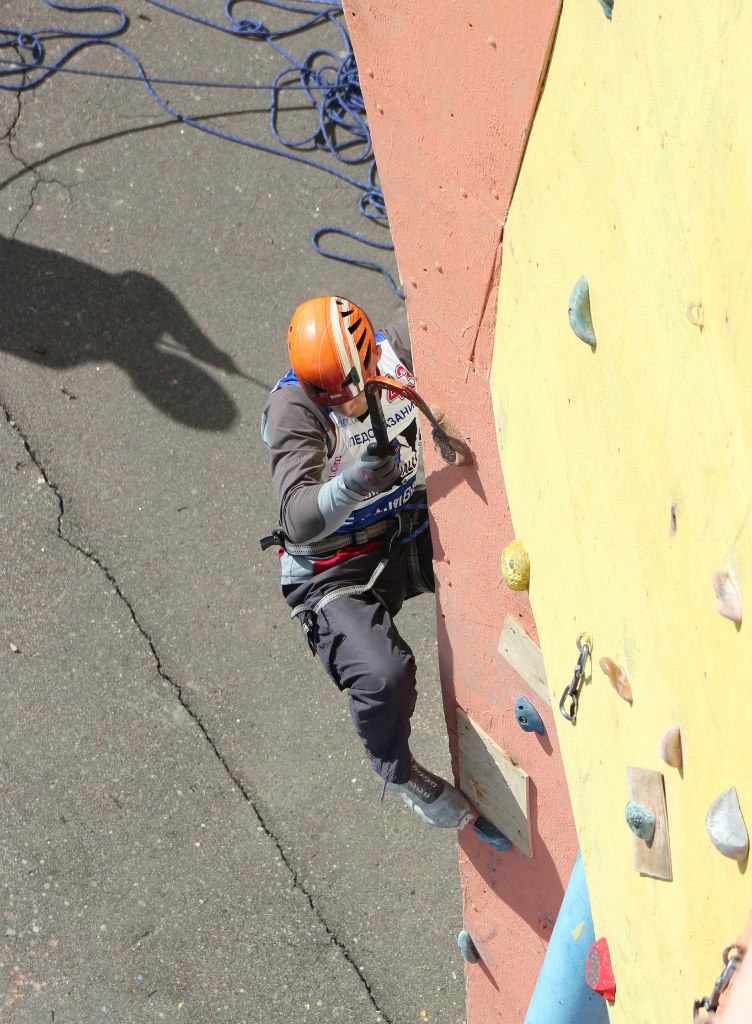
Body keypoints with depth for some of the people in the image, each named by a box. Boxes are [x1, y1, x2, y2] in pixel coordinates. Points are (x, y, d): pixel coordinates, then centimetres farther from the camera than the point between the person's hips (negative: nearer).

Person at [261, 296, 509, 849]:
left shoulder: (402, 347, -11)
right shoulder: (292, 407, -23)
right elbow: (299, 519, -32)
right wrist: (355, 484, -50)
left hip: (415, 530, 6)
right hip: (340, 570, -5)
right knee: (384, 676, -27)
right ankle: (401, 776, 6)